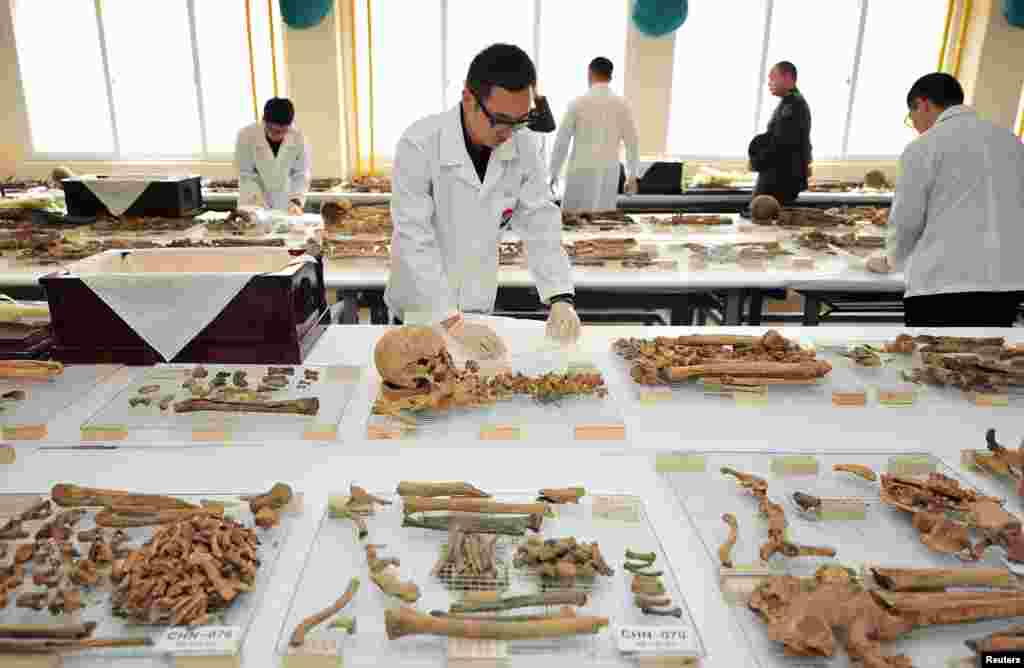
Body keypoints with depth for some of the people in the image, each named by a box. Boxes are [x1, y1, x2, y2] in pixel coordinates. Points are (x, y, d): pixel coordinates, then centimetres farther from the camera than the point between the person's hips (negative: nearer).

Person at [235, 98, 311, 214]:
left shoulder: (298, 139, -13)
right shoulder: (246, 135, -15)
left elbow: (302, 175, -9)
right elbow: (246, 174, -10)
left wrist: (296, 201, -23)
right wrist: (258, 200, -20)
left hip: (285, 205, 1)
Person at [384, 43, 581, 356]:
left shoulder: (523, 147, -11)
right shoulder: (419, 145, -25)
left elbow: (540, 223, -8)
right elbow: (414, 239, -28)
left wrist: (561, 298, -20)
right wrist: (451, 321, -33)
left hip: (479, 304, 4)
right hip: (420, 307, -4)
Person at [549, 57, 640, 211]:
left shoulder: (578, 102, -4)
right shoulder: (621, 104, 3)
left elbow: (562, 140, -3)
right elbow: (632, 142, 4)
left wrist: (553, 173, 5)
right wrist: (632, 176, 13)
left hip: (581, 172, -2)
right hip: (609, 173, 3)